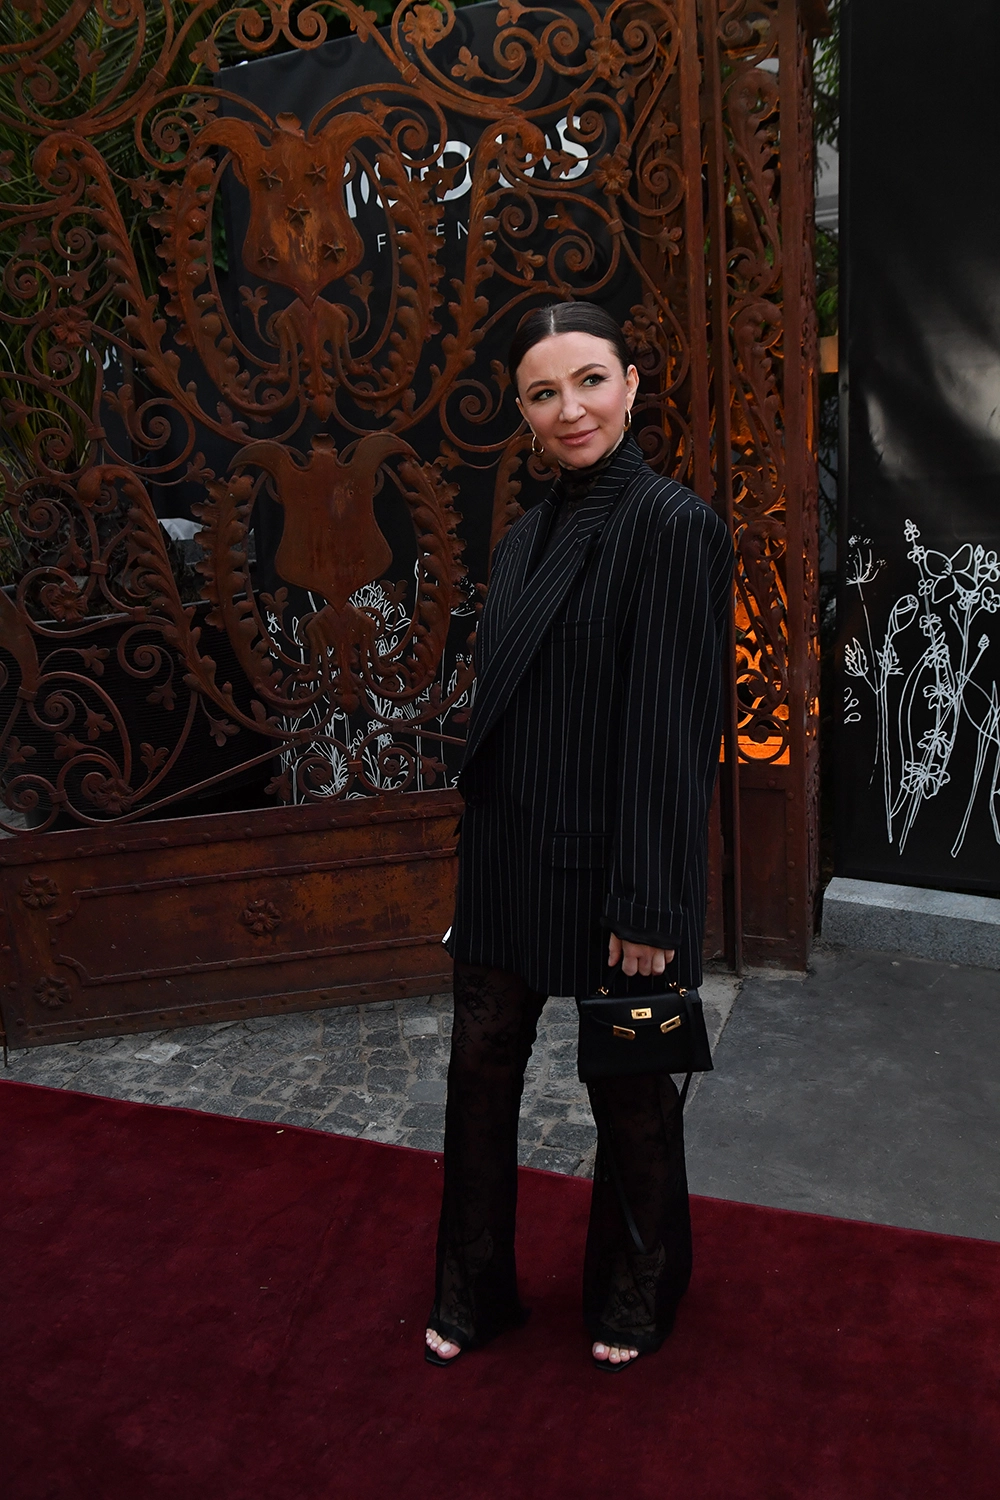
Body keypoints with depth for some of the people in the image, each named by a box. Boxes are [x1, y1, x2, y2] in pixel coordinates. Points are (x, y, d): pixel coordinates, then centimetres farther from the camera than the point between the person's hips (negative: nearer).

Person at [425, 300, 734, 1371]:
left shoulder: (673, 525, -14)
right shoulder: (526, 537, 9)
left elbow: (674, 726, -18)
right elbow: (502, 707, 13)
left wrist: (647, 907, -18)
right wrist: (482, 855, 14)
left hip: (606, 861, -7)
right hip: (506, 858, 7)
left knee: (629, 1091, 13)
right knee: (481, 1069, 14)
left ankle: (636, 1292, 39)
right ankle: (475, 1291, 36)